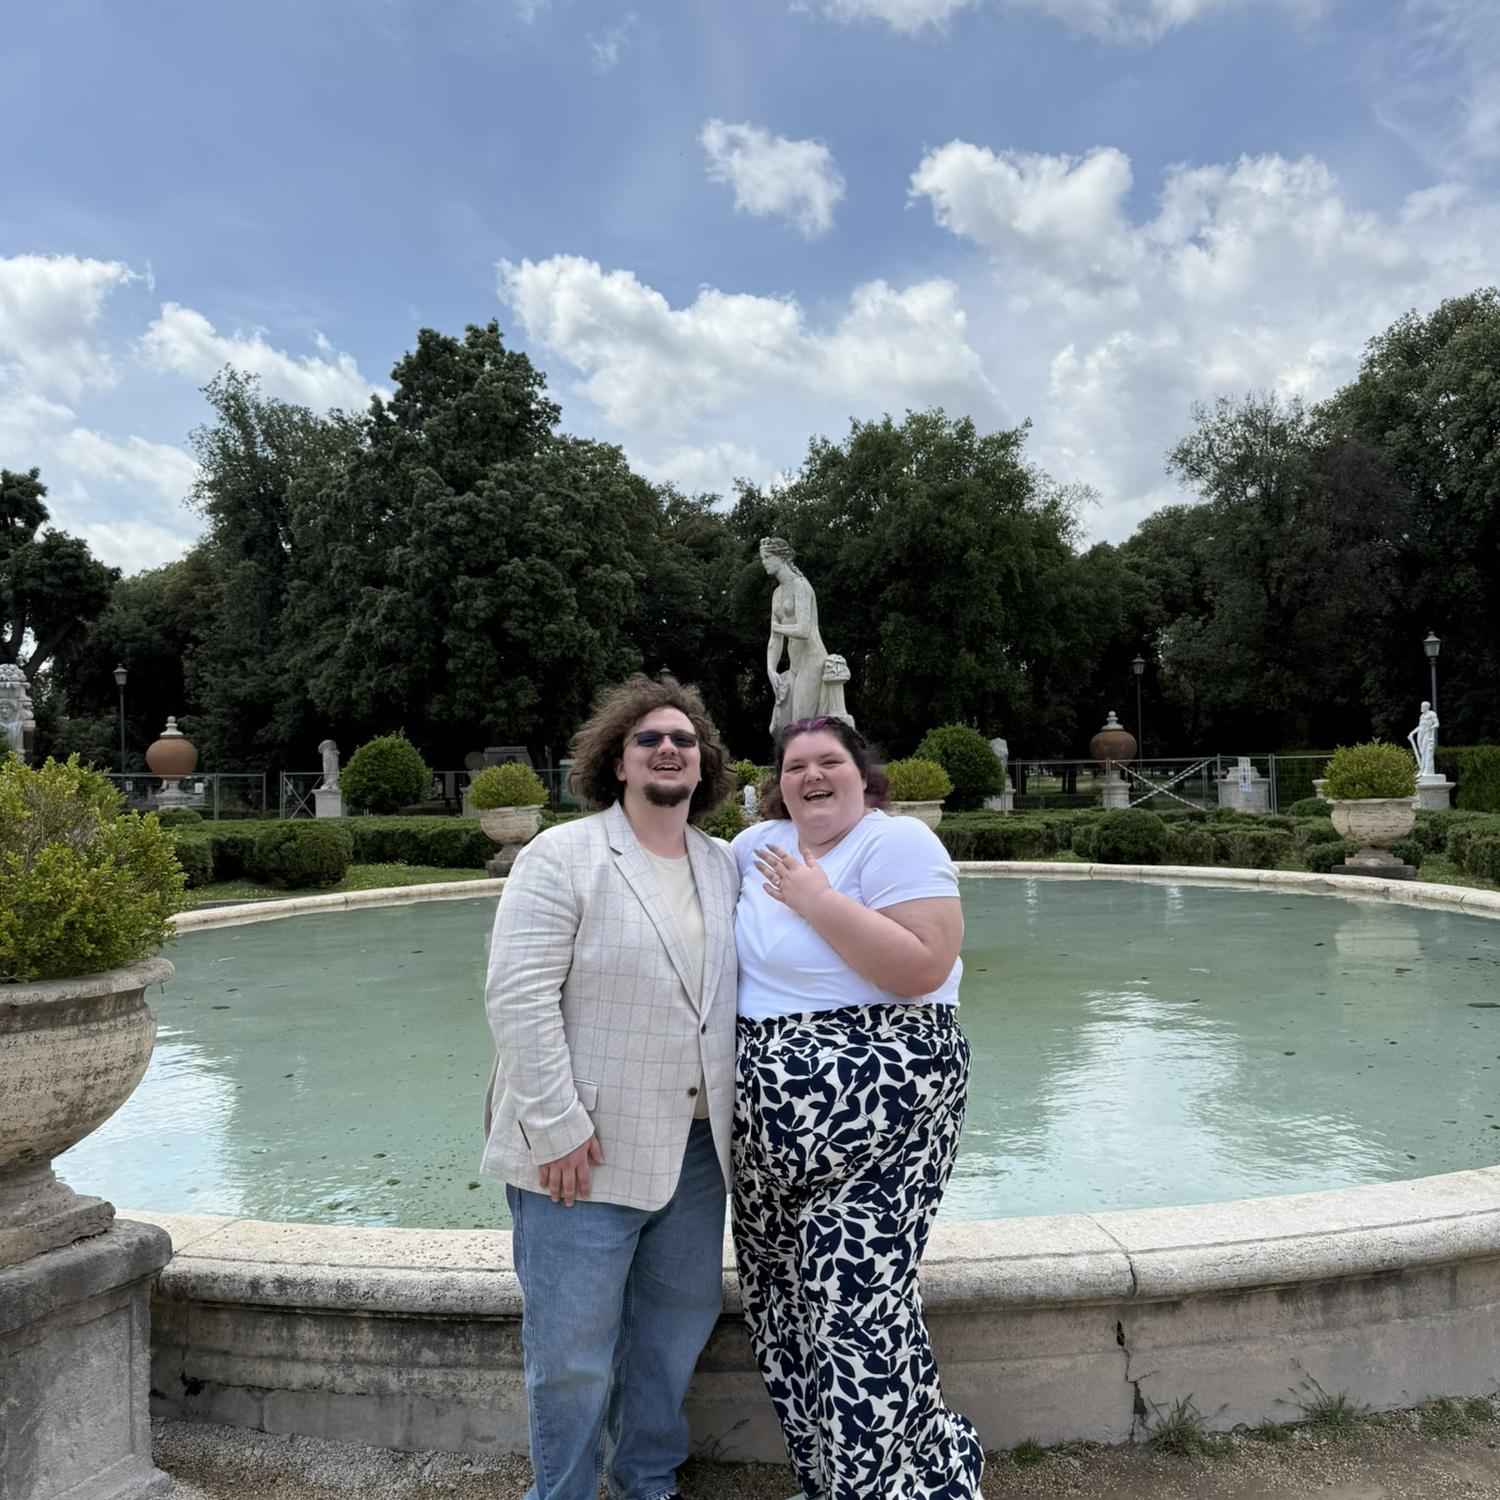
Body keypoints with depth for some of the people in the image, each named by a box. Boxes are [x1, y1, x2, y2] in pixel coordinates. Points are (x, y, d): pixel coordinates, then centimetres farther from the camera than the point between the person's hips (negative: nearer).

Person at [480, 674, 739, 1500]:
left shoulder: (723, 866, 9)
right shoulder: (561, 857, -9)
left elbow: (736, 992, 13)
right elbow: (518, 997, -15)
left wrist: (734, 1116, 8)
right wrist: (558, 1128, -18)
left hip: (695, 1147, 6)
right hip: (583, 1150, -5)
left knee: (678, 1323, 18)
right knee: (574, 1346, 6)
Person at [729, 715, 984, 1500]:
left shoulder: (897, 841, -11)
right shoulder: (759, 844, 9)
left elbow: (923, 969, -23)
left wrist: (817, 899, -20)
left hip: (872, 1113, -7)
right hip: (770, 1126, 8)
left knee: (856, 1302, -9)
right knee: (781, 1296, 15)